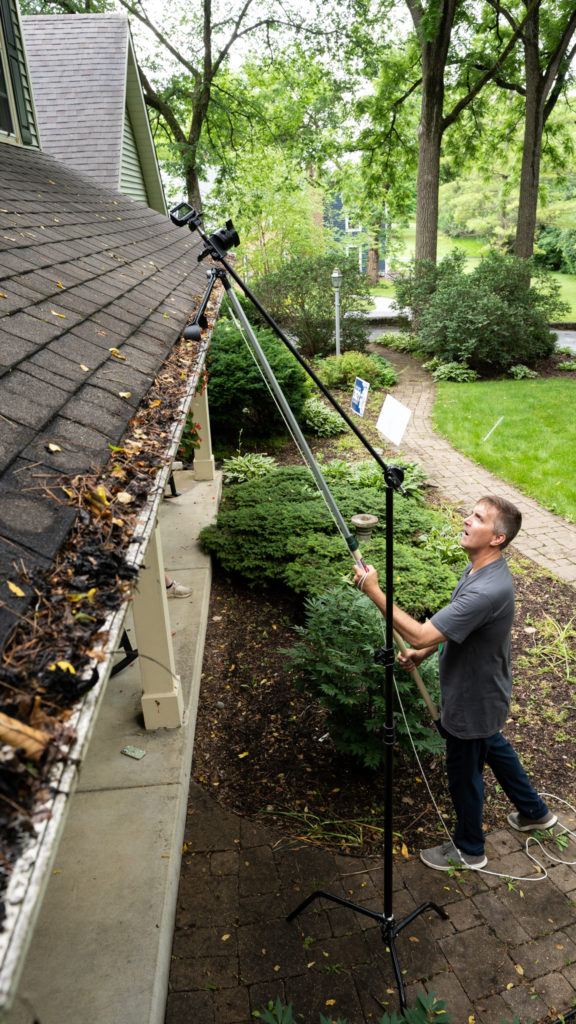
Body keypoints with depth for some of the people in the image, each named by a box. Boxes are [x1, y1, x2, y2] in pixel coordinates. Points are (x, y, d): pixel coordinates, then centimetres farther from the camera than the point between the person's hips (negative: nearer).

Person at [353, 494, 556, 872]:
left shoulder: (488, 590, -39)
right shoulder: (480, 569, -6)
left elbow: (420, 635, -40)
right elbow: (453, 625, 11)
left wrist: (373, 590, -36)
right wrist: (423, 652, 3)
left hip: (473, 702, -9)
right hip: (484, 694, 9)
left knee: (464, 773, 14)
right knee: (493, 746, 31)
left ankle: (468, 849, 40)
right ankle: (534, 811, 55)